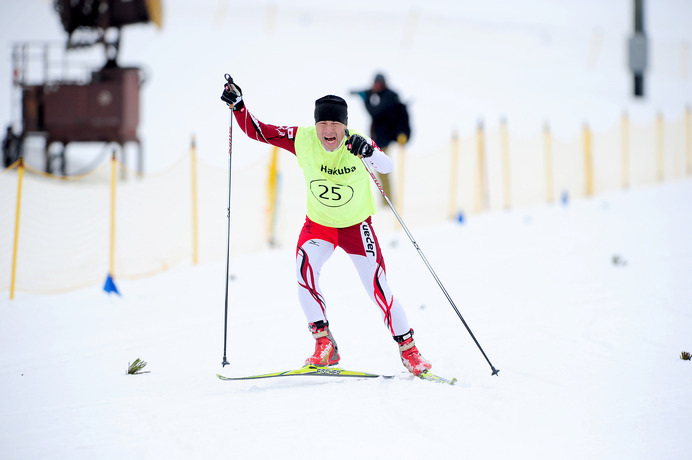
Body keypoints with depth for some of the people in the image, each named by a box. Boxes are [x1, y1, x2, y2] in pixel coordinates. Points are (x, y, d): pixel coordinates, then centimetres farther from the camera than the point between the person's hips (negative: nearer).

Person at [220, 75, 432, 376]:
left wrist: (369, 152, -59)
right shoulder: (303, 140, -17)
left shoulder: (357, 144, -23)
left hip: (357, 226, -2)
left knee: (378, 289, -8)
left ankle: (409, 350, 10)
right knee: (305, 270, -24)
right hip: (318, 224, 2)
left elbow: (386, 167, -40)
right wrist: (237, 105, -23)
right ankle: (324, 345, -13)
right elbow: (256, 131, -10)